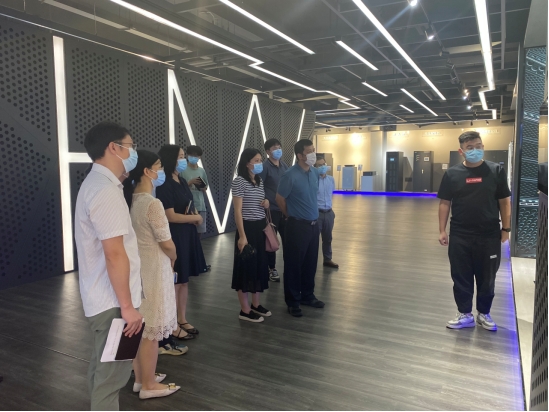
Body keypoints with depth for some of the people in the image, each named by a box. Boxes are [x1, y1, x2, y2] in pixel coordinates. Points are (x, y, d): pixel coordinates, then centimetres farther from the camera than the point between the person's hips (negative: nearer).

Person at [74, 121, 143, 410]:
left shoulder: (96, 183, 11)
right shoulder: (106, 191, -23)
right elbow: (114, 254, -26)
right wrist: (127, 305, -20)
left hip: (102, 297, 10)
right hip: (112, 301, -10)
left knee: (103, 369, 22)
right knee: (111, 374, 3)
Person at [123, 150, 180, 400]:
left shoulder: (130, 201, 4)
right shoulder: (152, 204, -21)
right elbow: (167, 244, -18)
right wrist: (173, 259, 3)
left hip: (137, 268, 9)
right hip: (153, 270, -8)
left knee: (140, 327, 18)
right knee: (151, 330, 5)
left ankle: (141, 377, 33)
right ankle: (149, 385, 19)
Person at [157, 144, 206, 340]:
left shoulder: (182, 181, 11)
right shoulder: (164, 185, -15)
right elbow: (171, 216, -19)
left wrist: (195, 217, -2)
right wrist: (196, 218, -8)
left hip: (188, 235, 8)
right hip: (174, 237, -8)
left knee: (184, 280, 14)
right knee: (174, 282, 2)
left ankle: (183, 320, 27)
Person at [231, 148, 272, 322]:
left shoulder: (260, 181, 12)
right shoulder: (239, 182, -12)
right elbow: (238, 211, -16)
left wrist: (267, 204, 0)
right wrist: (242, 236, -20)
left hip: (261, 227, 8)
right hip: (248, 228, -8)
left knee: (260, 264, 13)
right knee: (246, 266, 0)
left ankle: (255, 305, 27)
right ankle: (245, 310, 11)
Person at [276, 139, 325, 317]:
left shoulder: (315, 172, 5)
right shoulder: (290, 175, -16)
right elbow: (279, 199, -8)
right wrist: (291, 216, 5)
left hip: (313, 224, 7)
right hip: (297, 226, -6)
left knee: (311, 263, 16)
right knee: (294, 264, 5)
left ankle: (307, 296, 32)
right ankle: (293, 301, 18)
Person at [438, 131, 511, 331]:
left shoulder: (496, 171, -1)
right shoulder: (452, 173, -1)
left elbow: (504, 202, 3)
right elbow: (444, 203, 2)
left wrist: (505, 228, 1)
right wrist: (442, 230, -1)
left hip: (489, 236, 0)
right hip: (460, 237, 0)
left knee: (487, 278, 12)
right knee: (461, 278, 8)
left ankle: (484, 314, 31)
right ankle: (465, 315, 24)